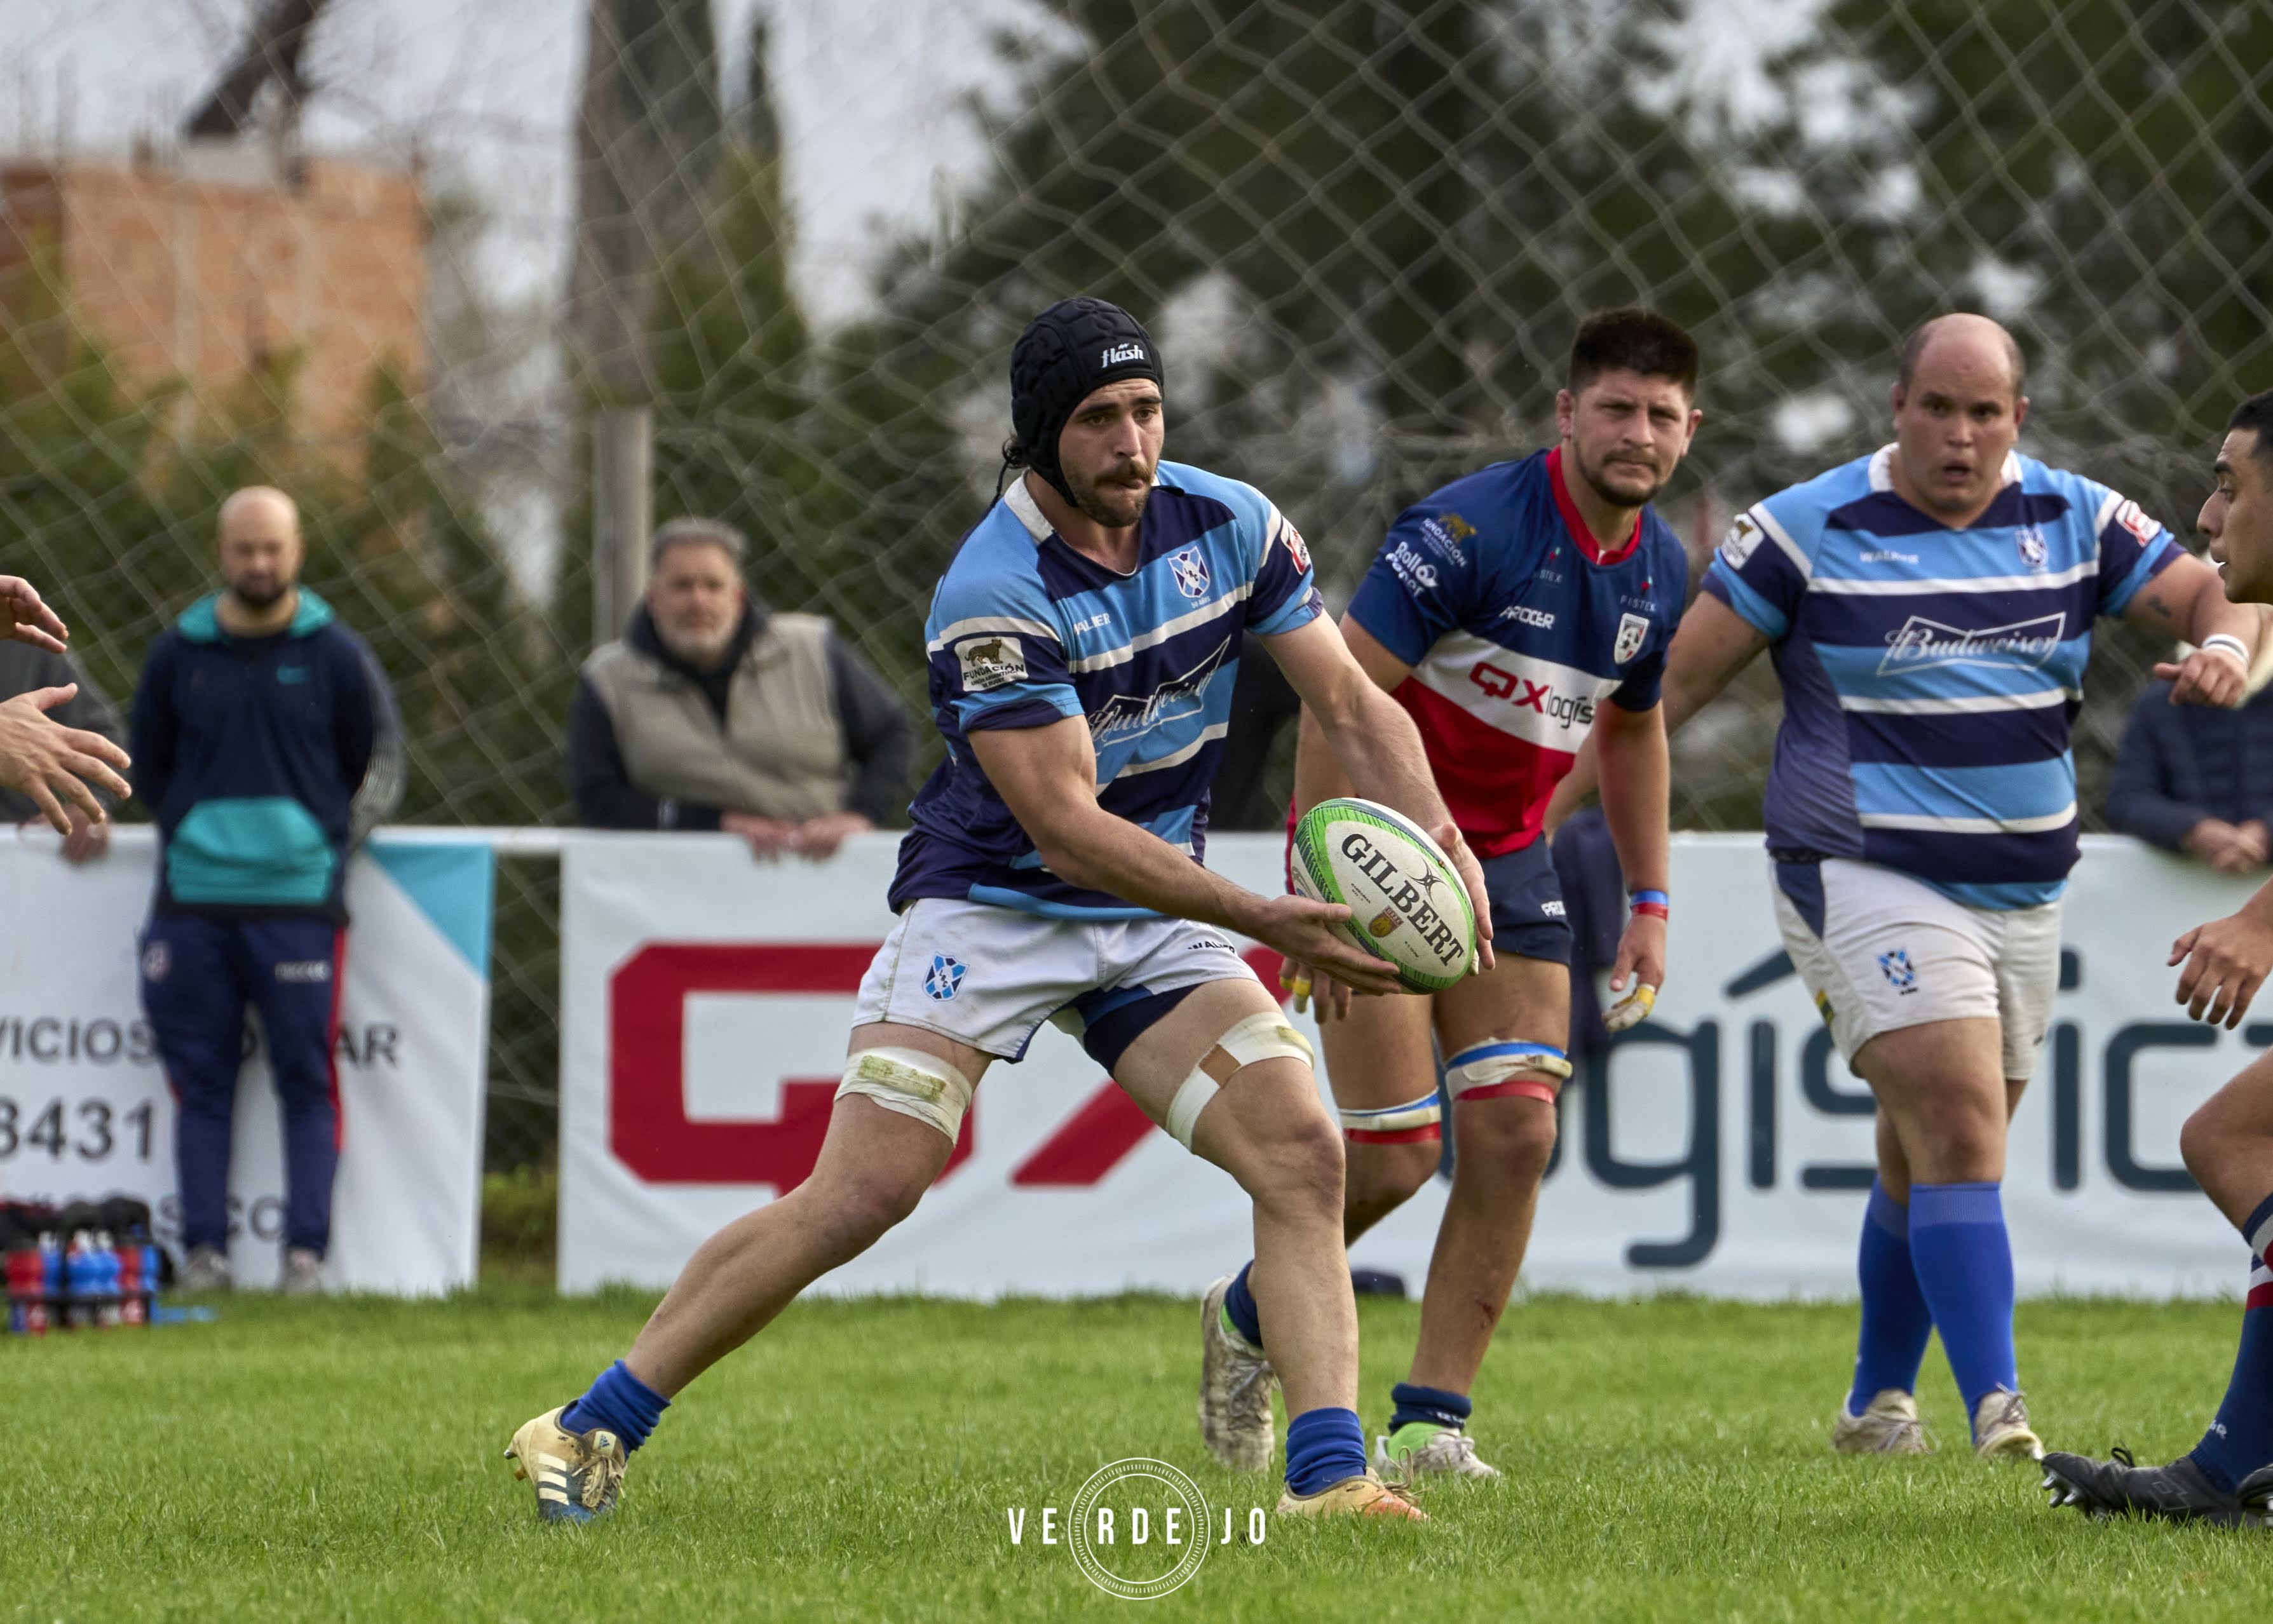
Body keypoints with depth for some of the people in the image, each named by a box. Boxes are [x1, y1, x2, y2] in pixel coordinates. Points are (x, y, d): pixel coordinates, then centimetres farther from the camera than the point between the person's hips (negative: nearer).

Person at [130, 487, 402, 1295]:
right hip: (194, 899, 2)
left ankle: (306, 1251, -4)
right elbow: (148, 771, 21)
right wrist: (189, 834, 11)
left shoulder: (337, 656, 6)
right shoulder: (178, 655, 10)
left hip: (301, 902, -2)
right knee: (201, 1082, 1)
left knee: (307, 1080, -4)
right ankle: (203, 1250, 4)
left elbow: (382, 765, 13)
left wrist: (334, 839, 2)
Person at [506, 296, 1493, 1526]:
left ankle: (1328, 1480, -17)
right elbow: (1064, 822, -27)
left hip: (1156, 917, 5)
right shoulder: (992, 595, -23)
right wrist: (1263, 919, -33)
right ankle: (590, 1433, -4)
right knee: (860, 1194, -16)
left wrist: (1434, 835, -16)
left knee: (1302, 1150, -15)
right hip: (989, 908, -5)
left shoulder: (1226, 524, -4)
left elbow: (1352, 704, 3)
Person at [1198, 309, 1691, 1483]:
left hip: (1507, 860, 6)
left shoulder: (1660, 571, 3)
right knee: (1393, 1154, -9)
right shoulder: (1470, 529, -21)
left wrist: (1649, 902, 17)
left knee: (1516, 1131, -8)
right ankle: (1248, 1317, 21)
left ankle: (1430, 1420, 0)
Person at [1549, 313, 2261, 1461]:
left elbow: (2212, 594, 5)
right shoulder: (1808, 528, -6)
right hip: (1867, 881, -5)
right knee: (1960, 1128, -21)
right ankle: (1996, 1409, -28)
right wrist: (1547, 802, -8)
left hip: (2023, 892, 5)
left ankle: (1876, 1403, 30)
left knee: (1931, 1164, 14)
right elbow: (1675, 680, -4)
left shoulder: (2075, 520, 6)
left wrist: (2223, 646, -20)